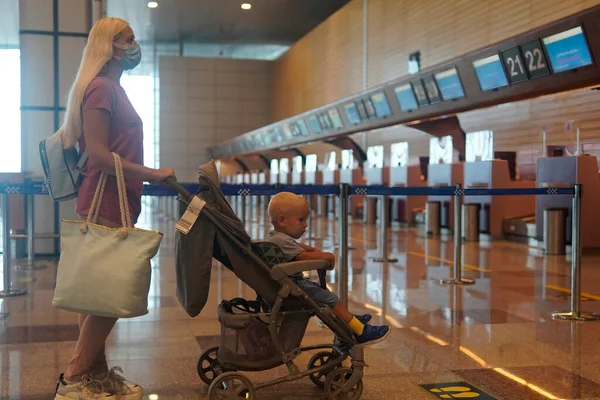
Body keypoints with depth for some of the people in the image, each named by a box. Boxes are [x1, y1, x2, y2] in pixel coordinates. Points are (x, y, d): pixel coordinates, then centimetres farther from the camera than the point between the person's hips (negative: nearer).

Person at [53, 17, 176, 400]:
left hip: (115, 205, 10)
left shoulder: (112, 88, 19)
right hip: (106, 208, -10)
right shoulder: (101, 87, -10)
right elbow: (98, 154, -18)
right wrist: (153, 174, -18)